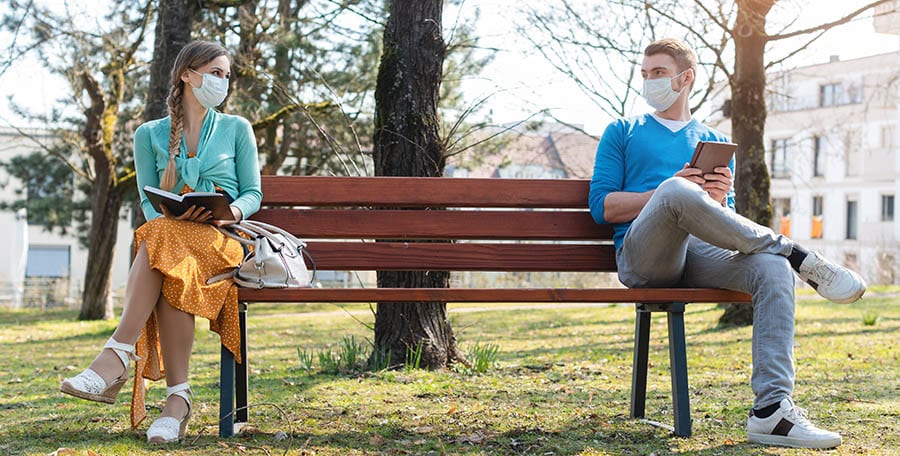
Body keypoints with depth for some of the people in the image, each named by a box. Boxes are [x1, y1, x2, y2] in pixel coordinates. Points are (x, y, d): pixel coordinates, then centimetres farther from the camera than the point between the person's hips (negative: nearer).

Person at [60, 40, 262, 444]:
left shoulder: (237, 129, 15)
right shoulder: (149, 134, 16)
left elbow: (253, 194, 12)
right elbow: (147, 201, 11)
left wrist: (232, 211, -12)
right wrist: (170, 213, -13)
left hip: (221, 239, -1)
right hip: (166, 233, 1)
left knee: (162, 244, -37)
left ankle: (116, 358, -43)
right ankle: (178, 398, -44)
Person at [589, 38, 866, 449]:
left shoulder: (714, 142, 27)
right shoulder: (622, 133, 19)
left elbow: (727, 224, 22)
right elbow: (602, 207, 6)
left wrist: (718, 201, -3)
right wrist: (669, 191, -8)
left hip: (699, 253, 3)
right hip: (641, 256, -3)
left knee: (772, 267, -30)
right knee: (675, 193, -37)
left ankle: (770, 410, -37)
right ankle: (797, 255, -25)